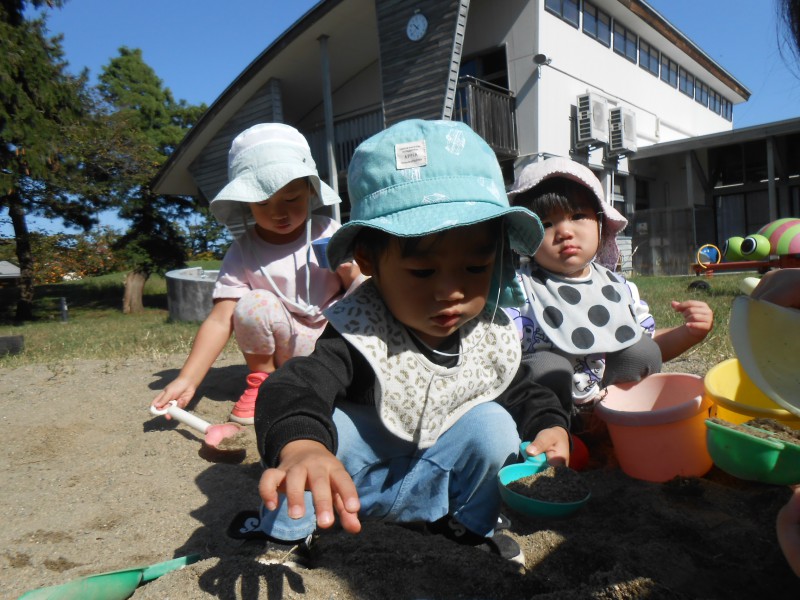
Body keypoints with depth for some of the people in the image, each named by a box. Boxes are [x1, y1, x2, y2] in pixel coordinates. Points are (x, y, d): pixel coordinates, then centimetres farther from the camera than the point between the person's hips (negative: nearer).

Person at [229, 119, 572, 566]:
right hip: (351, 480, -3)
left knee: (492, 423, -19)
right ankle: (285, 530, -4)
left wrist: (549, 426, -17)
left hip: (438, 484, 4)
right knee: (325, 424, -30)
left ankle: (468, 524, 8)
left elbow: (521, 393, 4)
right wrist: (302, 449, -67)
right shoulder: (358, 333, -30)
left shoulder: (495, 335, -13)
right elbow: (296, 388, -45)